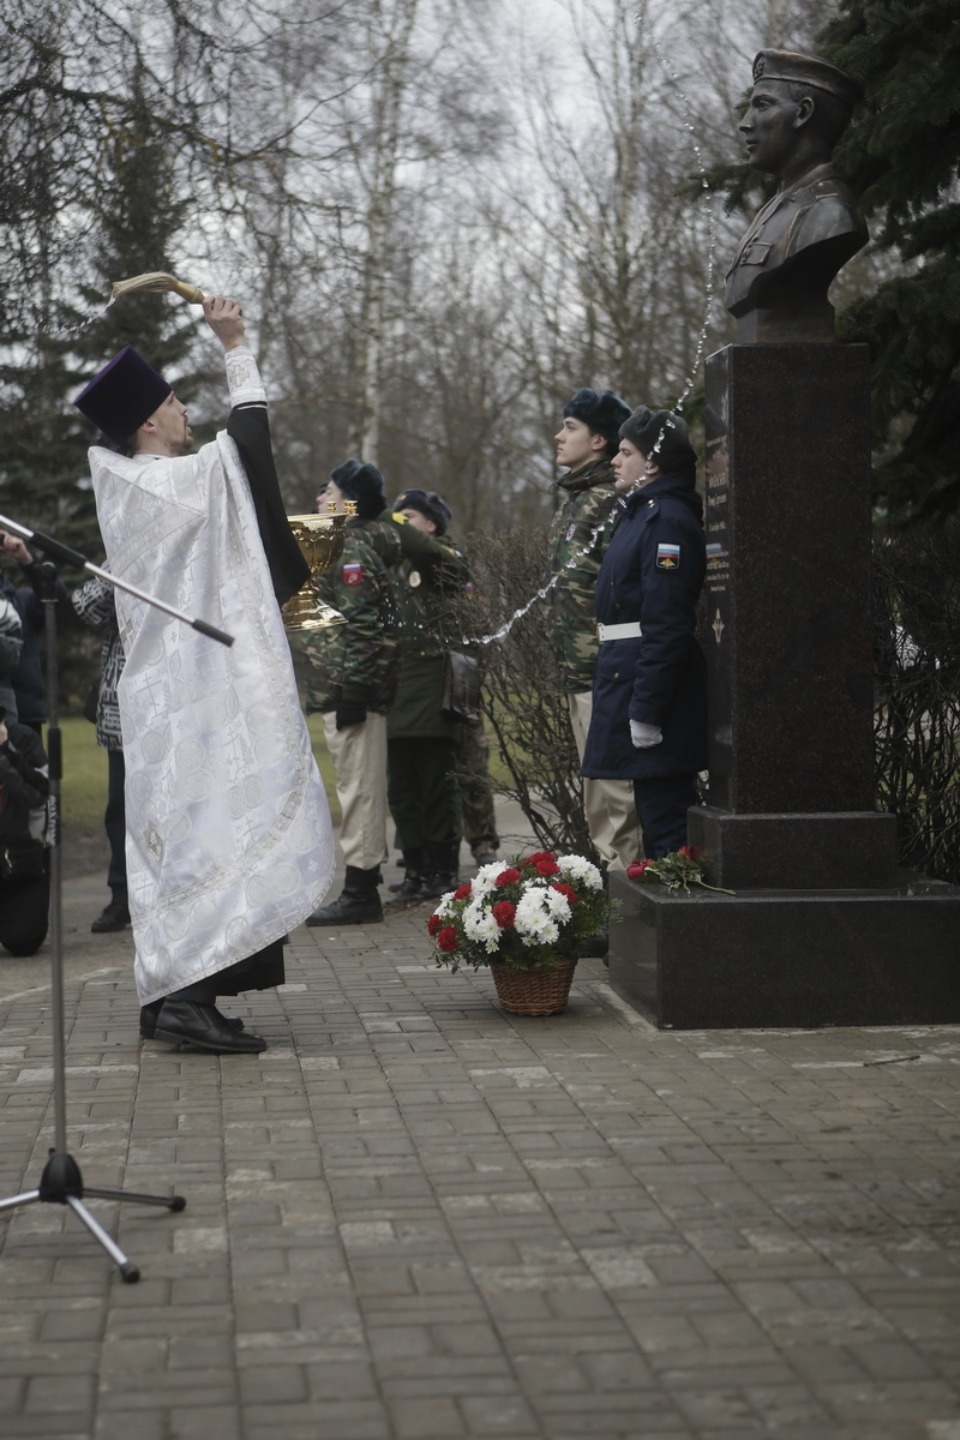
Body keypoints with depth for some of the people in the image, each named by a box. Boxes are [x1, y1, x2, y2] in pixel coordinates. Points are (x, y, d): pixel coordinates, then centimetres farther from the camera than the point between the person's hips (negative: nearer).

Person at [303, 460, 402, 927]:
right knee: (361, 787, 14)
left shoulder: (354, 550, -13)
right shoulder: (351, 544, 18)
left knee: (358, 787, -8)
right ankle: (364, 884, 20)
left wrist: (350, 690, -23)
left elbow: (360, 626, -21)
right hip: (342, 688, 11)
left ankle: (359, 893, -6)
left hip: (350, 689, -11)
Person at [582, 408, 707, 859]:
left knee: (664, 819, -6)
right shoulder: (642, 514, 17)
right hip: (634, 681, 11)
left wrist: (646, 711, -23)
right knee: (657, 813, 15)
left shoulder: (667, 521, -15)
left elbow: (667, 626, -22)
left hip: (654, 683, -11)